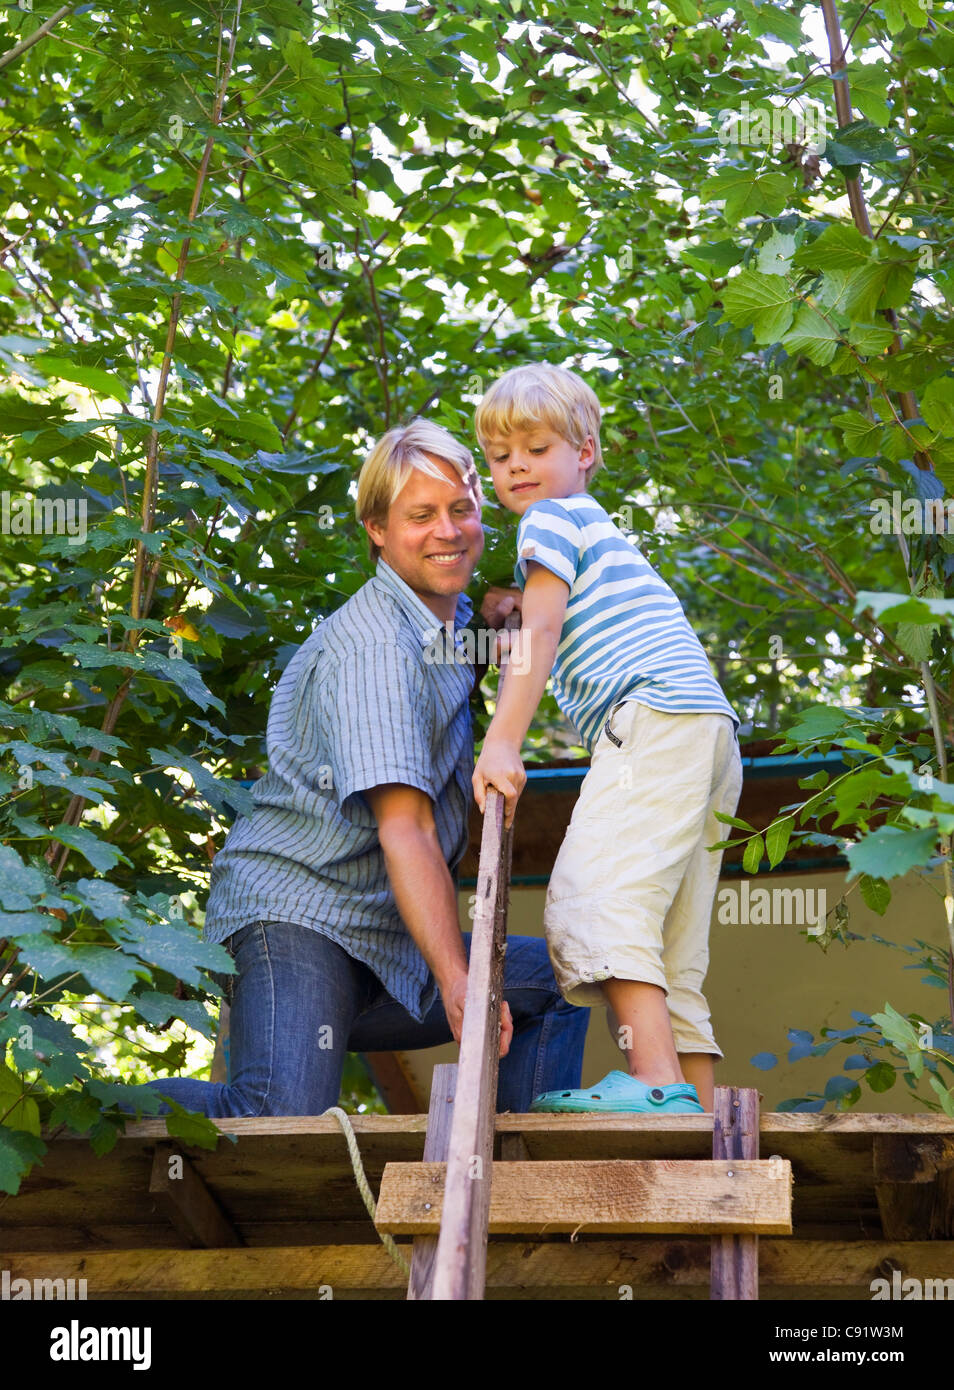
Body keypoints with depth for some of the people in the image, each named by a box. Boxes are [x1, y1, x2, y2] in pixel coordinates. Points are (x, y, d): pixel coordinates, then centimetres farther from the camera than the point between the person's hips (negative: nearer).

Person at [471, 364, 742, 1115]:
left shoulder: (553, 519, 5)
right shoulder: (602, 531, 34)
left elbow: (539, 633, -7)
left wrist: (502, 743, -13)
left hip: (655, 716, -10)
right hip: (710, 733, 10)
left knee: (596, 892, -22)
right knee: (671, 957, 7)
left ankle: (658, 1082, -34)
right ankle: (695, 1107, 2)